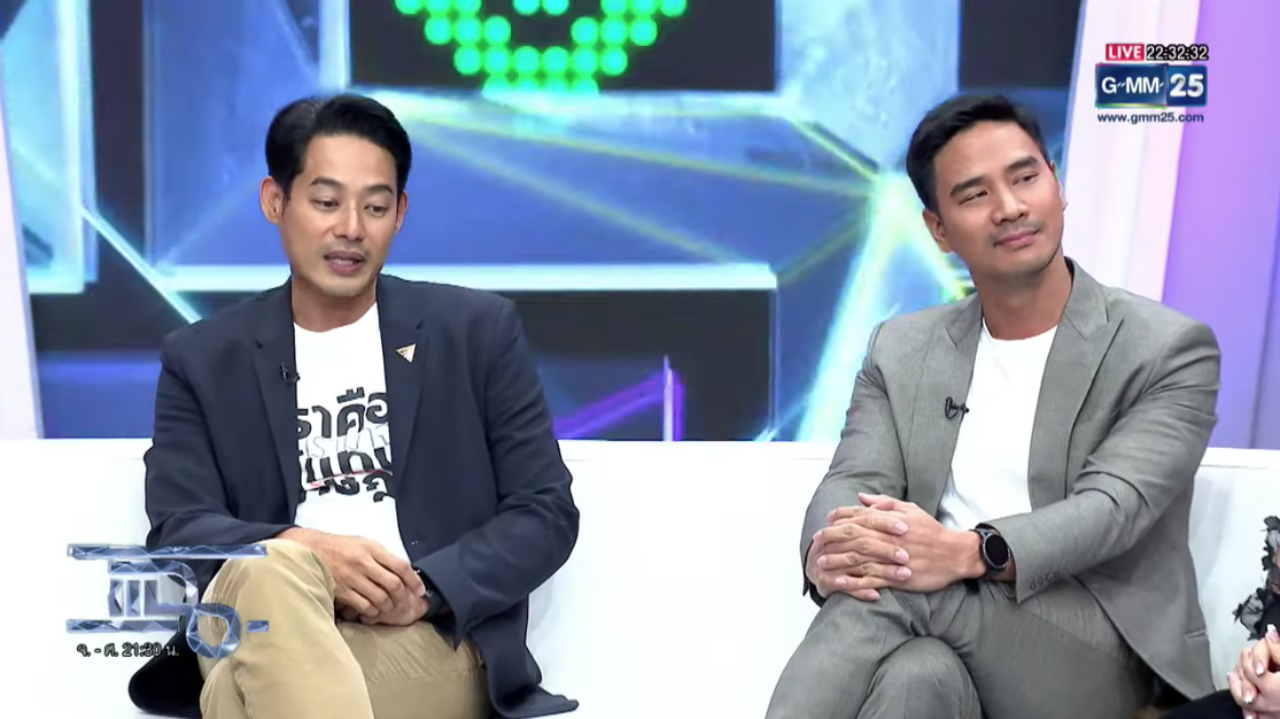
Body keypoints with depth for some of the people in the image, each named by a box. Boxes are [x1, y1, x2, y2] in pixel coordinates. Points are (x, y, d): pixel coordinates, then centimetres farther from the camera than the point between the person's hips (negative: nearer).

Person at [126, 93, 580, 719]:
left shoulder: (477, 330, 12)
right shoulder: (202, 359, 14)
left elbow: (546, 512, 8)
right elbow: (177, 534, 4)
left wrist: (425, 591, -11)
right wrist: (304, 552, -18)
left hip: (431, 643, -2)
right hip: (262, 634, 2)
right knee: (273, 572, -38)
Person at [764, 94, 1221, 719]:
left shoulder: (1170, 349, 1)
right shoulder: (899, 351, 14)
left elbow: (1115, 506, -13)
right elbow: (853, 482, 2)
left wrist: (970, 554, -34)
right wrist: (828, 553, -25)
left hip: (1103, 656, -3)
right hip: (948, 638, 3)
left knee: (894, 584, -32)